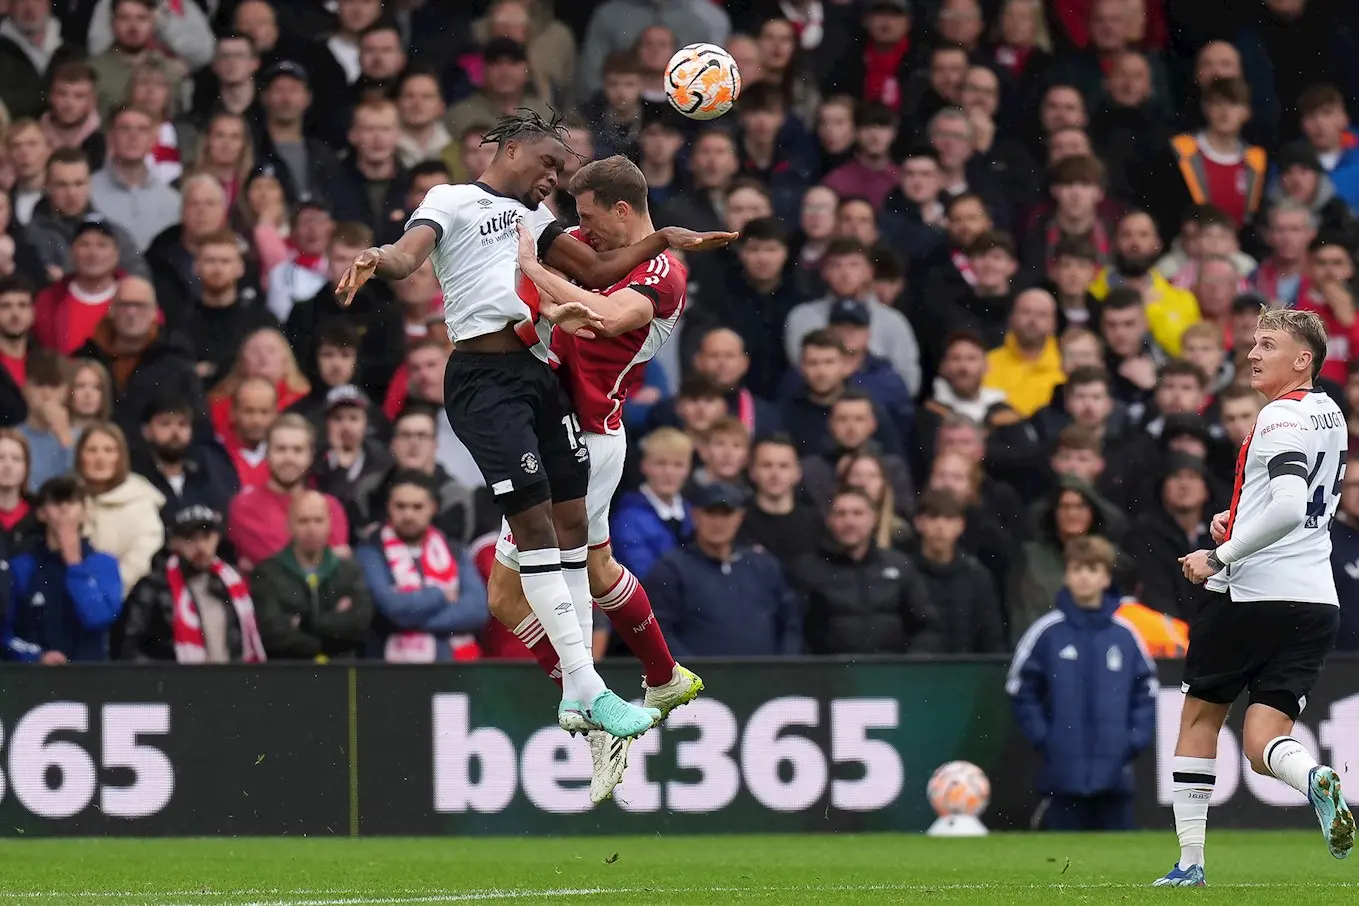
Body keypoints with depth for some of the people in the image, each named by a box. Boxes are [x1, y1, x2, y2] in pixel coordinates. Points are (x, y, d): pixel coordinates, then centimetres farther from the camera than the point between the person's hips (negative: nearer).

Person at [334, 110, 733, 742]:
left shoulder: (531, 216, 24)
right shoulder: (453, 201, 1)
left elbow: (596, 270, 28)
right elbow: (410, 253, -16)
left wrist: (663, 239, 17)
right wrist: (380, 258, -39)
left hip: (538, 371, 8)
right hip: (485, 378, -8)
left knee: (571, 524, 4)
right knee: (534, 524, -12)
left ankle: (576, 697, 8)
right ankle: (587, 690, -14)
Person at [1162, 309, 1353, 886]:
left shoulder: (1281, 417, -14)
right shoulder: (1330, 415, 15)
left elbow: (1288, 509, -26)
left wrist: (1219, 557, -18)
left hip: (1254, 594, -7)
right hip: (1315, 600, 7)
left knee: (1200, 713, 13)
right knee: (1263, 741, 3)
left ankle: (1190, 861, 16)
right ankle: (1313, 778, -33)